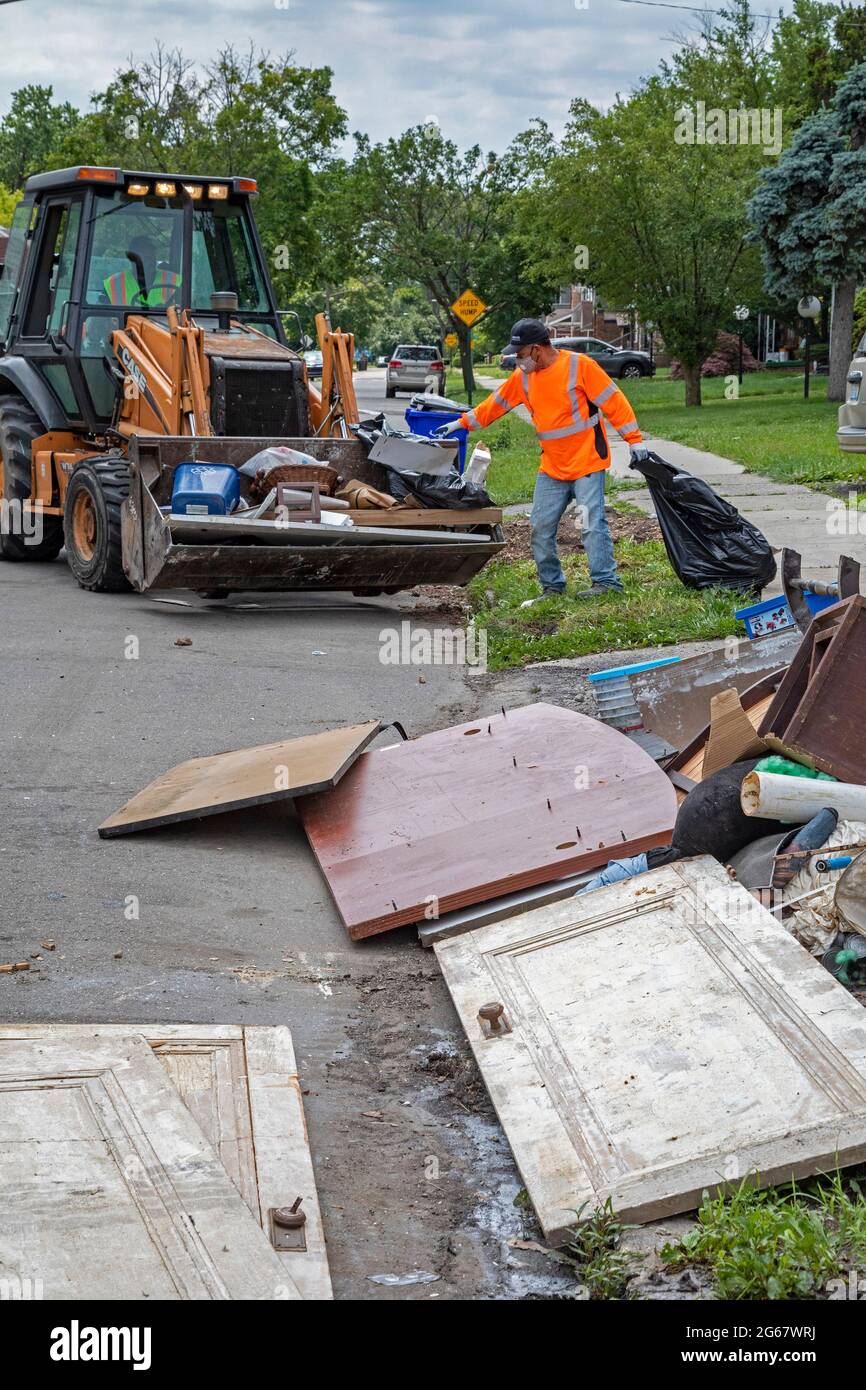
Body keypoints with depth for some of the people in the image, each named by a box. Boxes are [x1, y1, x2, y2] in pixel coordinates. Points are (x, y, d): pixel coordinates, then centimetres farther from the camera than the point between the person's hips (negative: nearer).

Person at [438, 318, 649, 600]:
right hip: (551, 468, 7)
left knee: (592, 524, -12)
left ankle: (606, 582, -5)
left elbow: (613, 401, -12)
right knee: (541, 528, 5)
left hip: (587, 462, -7)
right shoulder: (523, 377, 6)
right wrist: (461, 423, 17)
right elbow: (495, 403, 17)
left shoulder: (579, 365, -12)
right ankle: (552, 585, 15)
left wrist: (634, 439, -13)